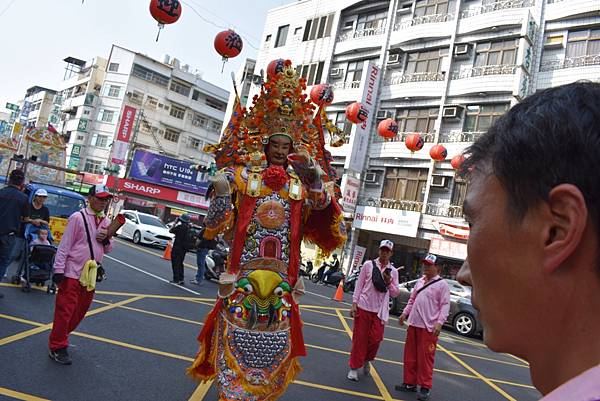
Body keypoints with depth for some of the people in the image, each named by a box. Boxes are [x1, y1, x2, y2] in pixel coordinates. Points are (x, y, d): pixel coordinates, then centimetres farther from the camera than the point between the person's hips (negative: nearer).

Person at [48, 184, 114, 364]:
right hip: (72, 273, -6)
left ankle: (59, 338, 31)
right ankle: (57, 347, 11)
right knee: (65, 310, -2)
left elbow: (108, 249, 16)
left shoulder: (106, 222, 9)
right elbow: (64, 245, -11)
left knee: (80, 310, 13)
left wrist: (106, 240, -6)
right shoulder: (78, 217, -10)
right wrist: (58, 270, -14)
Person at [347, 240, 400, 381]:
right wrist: (354, 303, -5)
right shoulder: (368, 265, 1)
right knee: (359, 338, 3)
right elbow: (359, 285, 1)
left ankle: (367, 360, 28)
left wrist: (389, 282, -11)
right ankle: (354, 368, 15)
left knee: (376, 339, -1)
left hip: (380, 310, 2)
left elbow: (395, 293, 7)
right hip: (364, 307, -1)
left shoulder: (393, 271, 6)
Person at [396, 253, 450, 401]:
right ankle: (410, 383, 25)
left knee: (425, 358, -2)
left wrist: (439, 322, -19)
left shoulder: (442, 284, -5)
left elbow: (445, 305, -10)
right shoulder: (420, 282, 14)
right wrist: (405, 313, 14)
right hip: (414, 324, 7)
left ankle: (425, 387, 10)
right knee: (410, 355, 12)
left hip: (429, 327, -7)